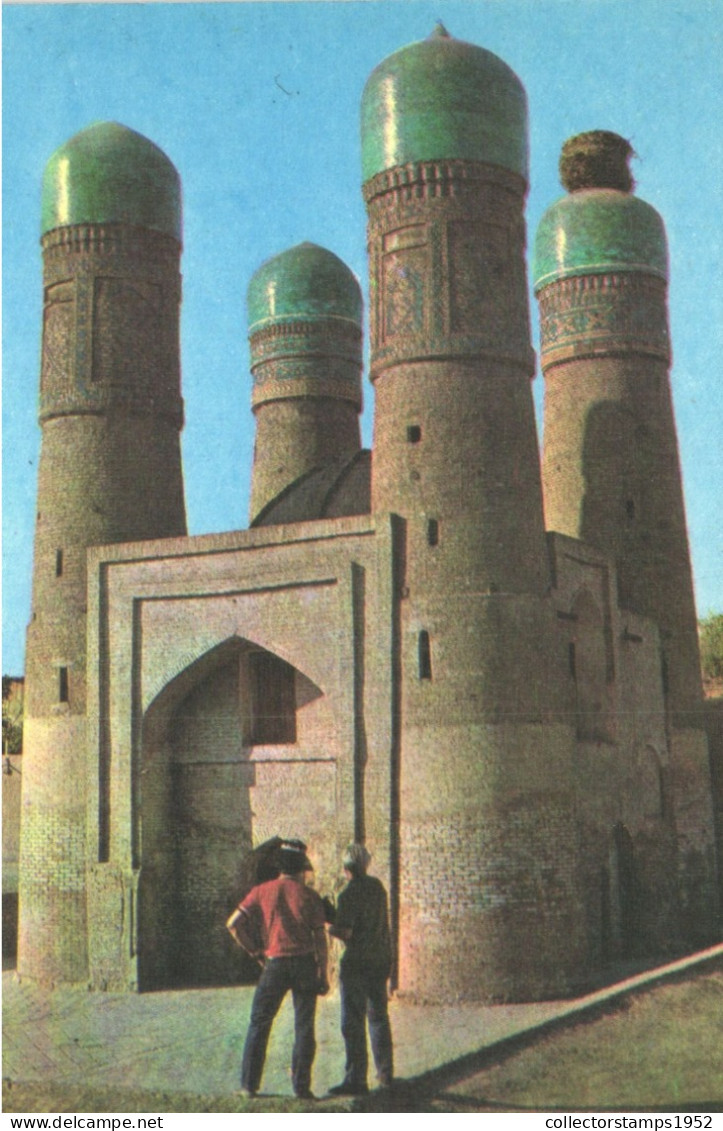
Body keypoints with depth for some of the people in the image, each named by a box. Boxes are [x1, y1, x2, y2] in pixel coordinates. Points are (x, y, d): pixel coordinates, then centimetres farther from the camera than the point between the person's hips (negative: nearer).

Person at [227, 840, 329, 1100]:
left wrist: (254, 951, 6)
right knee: (304, 1026, 7)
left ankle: (249, 1084, 10)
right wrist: (323, 974, 4)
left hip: (275, 964, 0)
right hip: (305, 962, 0)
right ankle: (301, 1086, 5)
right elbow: (320, 938, -1)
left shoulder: (262, 891, 2)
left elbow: (233, 923, -3)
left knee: (259, 1023, 10)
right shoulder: (309, 896, 1)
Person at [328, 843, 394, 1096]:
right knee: (378, 1017, 17)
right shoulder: (377, 886, 8)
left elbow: (344, 932, -19)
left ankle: (356, 1080, -4)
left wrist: (327, 926, -2)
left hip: (357, 963, -7)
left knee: (353, 1022, -3)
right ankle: (386, 1073, 23)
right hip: (381, 959, 7)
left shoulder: (349, 894, -14)